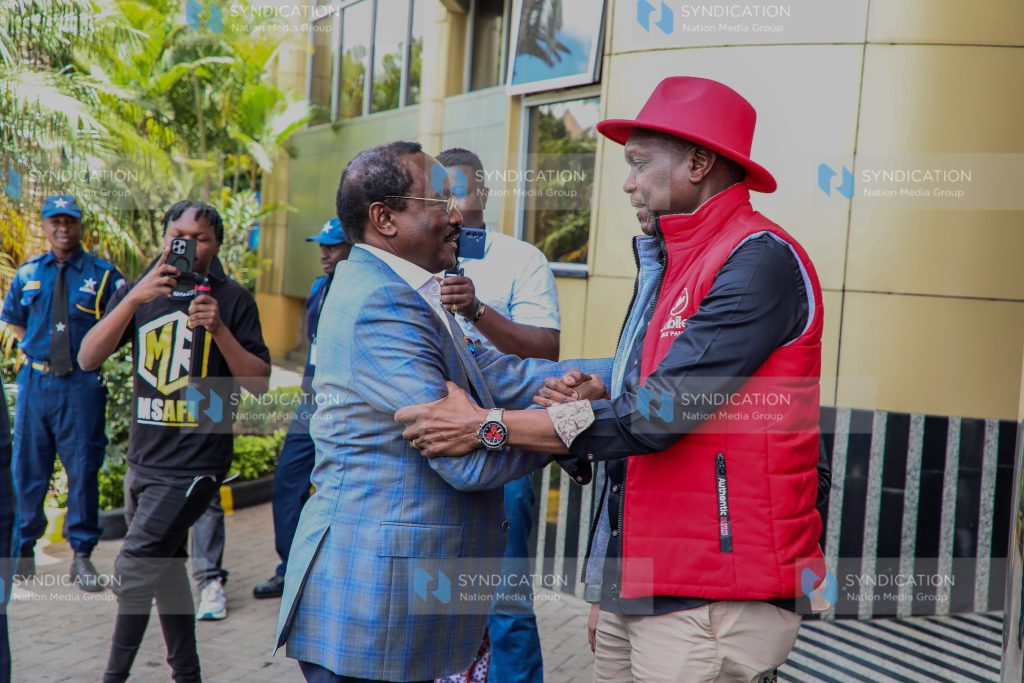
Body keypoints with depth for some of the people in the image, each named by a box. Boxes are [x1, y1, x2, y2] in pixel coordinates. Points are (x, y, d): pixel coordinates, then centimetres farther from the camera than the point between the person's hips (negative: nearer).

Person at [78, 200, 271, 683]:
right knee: (164, 570, 17)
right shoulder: (137, 293, 8)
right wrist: (135, 297, -18)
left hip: (195, 465, -5)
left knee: (133, 570, -13)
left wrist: (219, 330, -21)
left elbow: (260, 383, -8)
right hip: (142, 460, 6)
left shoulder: (232, 299, -3)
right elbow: (88, 358, -6)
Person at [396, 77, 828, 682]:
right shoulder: (668, 263, 13)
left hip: (711, 599, -8)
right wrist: (602, 398, 2)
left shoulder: (761, 261, -15)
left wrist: (487, 425, -16)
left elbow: (661, 412, -21)